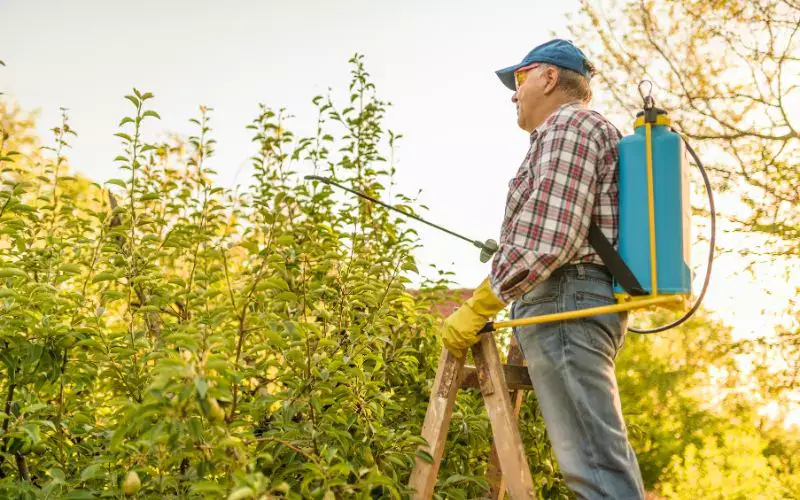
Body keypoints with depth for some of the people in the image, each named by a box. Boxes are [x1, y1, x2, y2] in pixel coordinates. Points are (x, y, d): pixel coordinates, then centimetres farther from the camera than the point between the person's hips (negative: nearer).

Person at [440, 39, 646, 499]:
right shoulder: (594, 132, 29)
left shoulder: (569, 125, -4)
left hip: (564, 300, -11)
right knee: (604, 458, 8)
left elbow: (549, 238, -18)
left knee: (594, 462, -16)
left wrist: (477, 308, -14)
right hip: (590, 303, 11)